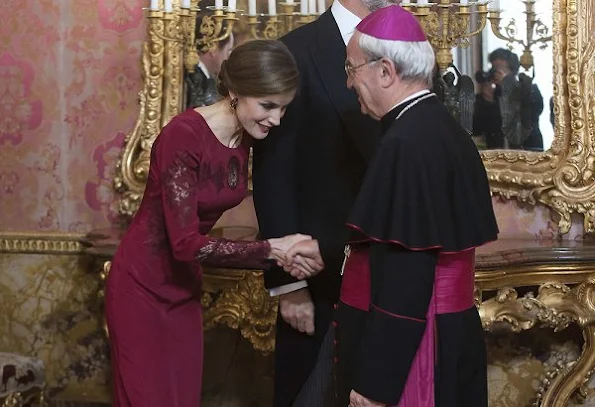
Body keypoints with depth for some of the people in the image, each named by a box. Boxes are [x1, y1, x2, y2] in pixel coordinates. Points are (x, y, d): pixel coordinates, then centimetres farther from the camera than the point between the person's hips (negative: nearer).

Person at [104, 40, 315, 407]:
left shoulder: (245, 137, -2)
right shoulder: (184, 134, -25)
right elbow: (186, 242, -28)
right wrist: (271, 250, -26)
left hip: (183, 287, 7)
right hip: (143, 287, -7)